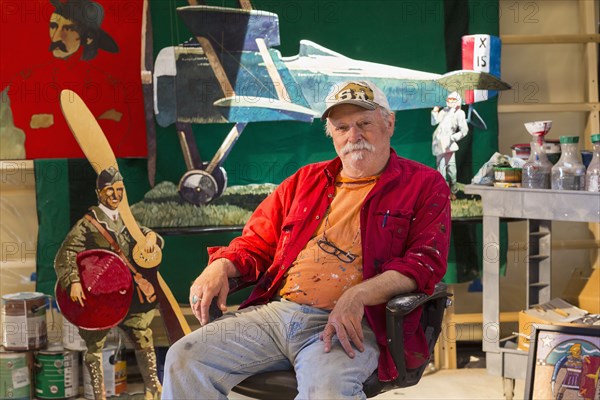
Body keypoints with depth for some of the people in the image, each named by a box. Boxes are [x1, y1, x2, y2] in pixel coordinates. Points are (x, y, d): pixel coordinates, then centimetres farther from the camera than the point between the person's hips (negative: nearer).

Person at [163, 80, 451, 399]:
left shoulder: (424, 185, 9)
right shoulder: (306, 180, 24)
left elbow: (427, 259, -4)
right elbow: (257, 241, 27)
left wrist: (357, 295, -19)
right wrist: (220, 267, 3)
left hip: (348, 325, -5)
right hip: (274, 310, 5)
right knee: (184, 359, -13)